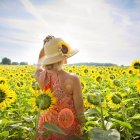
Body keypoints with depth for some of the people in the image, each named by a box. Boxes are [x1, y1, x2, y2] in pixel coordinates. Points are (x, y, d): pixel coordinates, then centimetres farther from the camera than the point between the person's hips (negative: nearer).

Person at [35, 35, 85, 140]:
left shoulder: (41, 76, -11)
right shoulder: (73, 79, -24)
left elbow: (40, 59, 13)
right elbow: (79, 108, -14)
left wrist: (46, 45, 1)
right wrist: (82, 126, 0)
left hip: (47, 127, 4)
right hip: (68, 128, -4)